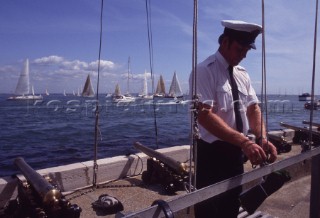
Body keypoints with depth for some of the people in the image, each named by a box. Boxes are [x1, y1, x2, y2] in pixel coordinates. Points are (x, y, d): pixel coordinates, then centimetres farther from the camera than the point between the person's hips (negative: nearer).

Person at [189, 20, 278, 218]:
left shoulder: (242, 74, 8)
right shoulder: (205, 71, -16)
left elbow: (253, 108, 4)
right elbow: (204, 115, -26)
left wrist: (263, 139, -15)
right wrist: (244, 142, -32)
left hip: (235, 153, 7)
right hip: (211, 154, -7)